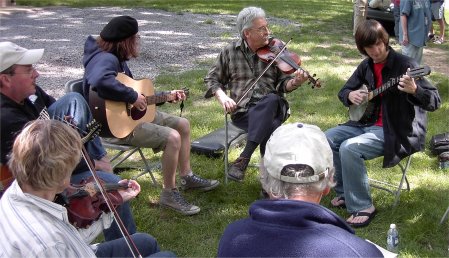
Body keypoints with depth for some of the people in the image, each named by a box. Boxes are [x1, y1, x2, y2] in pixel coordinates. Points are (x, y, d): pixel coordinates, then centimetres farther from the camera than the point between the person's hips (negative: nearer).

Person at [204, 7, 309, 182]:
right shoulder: (230, 52, 6)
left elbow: (283, 83, 4)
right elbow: (212, 79, 13)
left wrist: (294, 83, -20)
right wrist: (222, 96, -7)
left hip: (271, 107, 1)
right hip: (242, 111, -1)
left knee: (271, 99, -37)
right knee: (271, 128, -34)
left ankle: (244, 159, -37)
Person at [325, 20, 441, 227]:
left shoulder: (404, 65, -16)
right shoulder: (366, 66, 4)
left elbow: (435, 102, -21)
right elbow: (344, 91, 19)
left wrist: (414, 90, -42)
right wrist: (350, 95, -6)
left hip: (397, 132, -7)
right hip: (367, 123, 8)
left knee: (349, 148, -26)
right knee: (327, 140, -5)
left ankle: (363, 207, -11)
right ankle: (345, 192, 11)